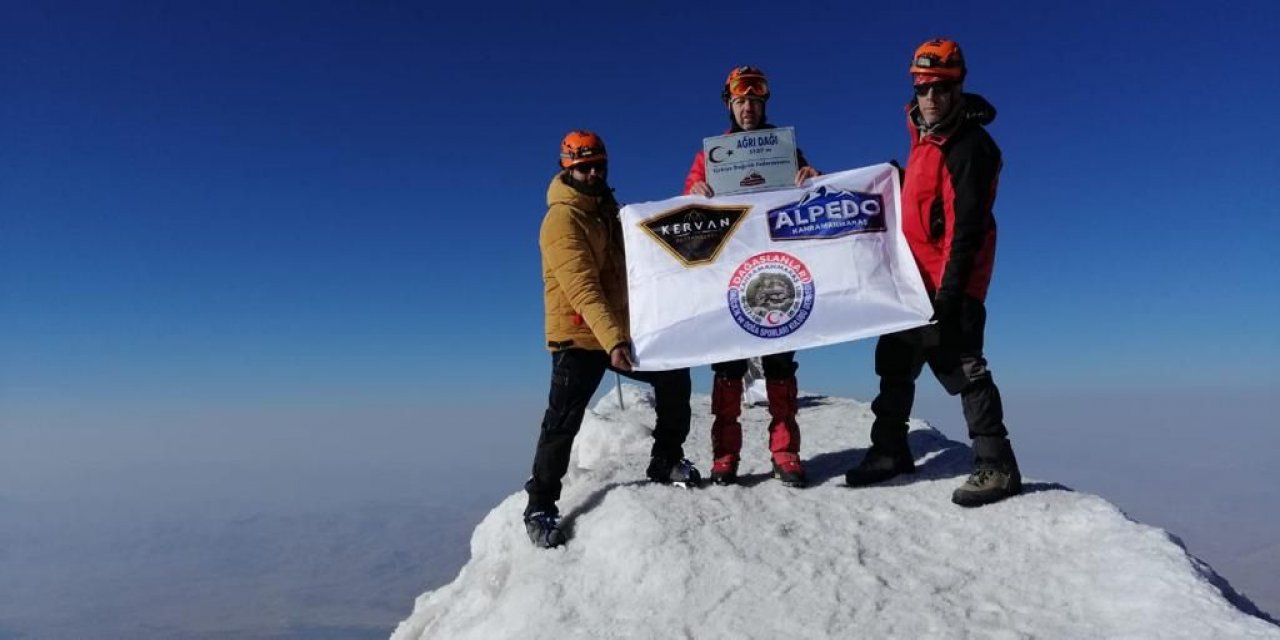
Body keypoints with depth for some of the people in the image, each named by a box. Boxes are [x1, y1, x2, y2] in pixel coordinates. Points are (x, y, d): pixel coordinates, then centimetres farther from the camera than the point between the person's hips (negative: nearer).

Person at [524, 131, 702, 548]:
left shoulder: (607, 208, 13)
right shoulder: (562, 219, -16)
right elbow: (583, 288, -28)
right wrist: (611, 339, -38)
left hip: (620, 331, 8)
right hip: (578, 337, -8)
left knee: (674, 378, 4)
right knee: (563, 421, -8)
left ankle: (666, 462, 21)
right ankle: (540, 506, 7)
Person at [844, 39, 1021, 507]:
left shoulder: (969, 147, -16)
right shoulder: (924, 135, 10)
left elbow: (968, 226, -22)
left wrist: (950, 290, -25)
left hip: (948, 282, -9)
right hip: (916, 278, 9)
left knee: (960, 367, -9)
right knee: (896, 362, 14)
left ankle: (996, 465, 1)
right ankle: (890, 450, 27)